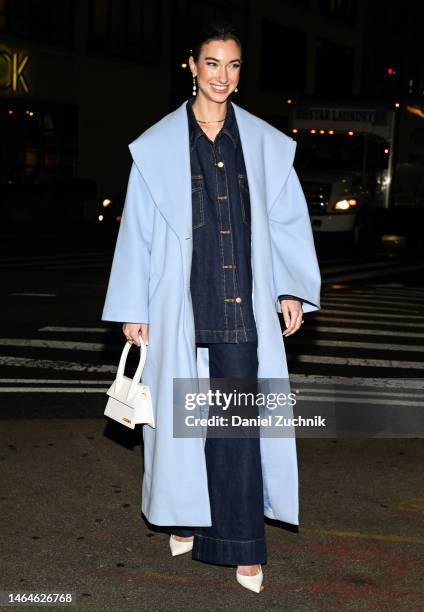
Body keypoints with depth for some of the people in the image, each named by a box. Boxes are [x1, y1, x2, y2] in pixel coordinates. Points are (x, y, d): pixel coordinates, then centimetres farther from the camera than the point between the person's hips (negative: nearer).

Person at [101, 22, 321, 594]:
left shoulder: (265, 143, 7)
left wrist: (292, 290, 3)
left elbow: (288, 219, 11)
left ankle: (243, 546, 1)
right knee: (181, 414, 7)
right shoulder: (158, 145, 4)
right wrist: (133, 308, 3)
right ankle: (185, 518, 26)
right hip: (181, 304, 0)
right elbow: (138, 229, 5)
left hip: (242, 306, 0)